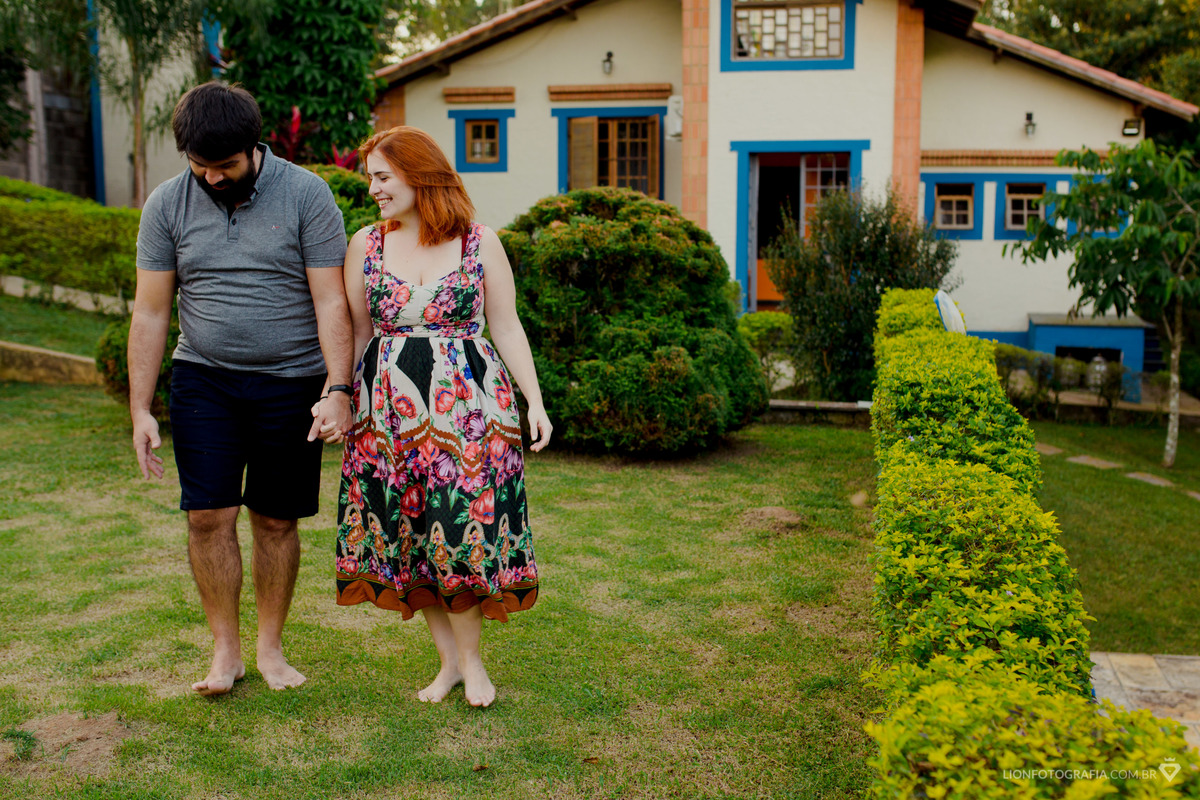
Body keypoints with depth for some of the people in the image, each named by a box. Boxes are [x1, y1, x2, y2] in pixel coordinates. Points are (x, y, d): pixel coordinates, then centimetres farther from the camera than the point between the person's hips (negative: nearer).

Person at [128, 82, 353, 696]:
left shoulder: (305, 195, -6)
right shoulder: (167, 204, 1)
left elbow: (331, 302, -8)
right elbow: (150, 312, 4)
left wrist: (337, 389, -18)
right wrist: (140, 409, 0)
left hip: (292, 384, -2)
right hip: (203, 380, 2)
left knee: (275, 521, 6)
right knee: (209, 516, -3)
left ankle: (271, 647, 22)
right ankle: (225, 651, 13)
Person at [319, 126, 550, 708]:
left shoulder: (481, 244, 2)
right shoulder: (365, 244, 8)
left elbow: (507, 328, 5)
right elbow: (354, 332, 11)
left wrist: (535, 402, 1)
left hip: (468, 403, -3)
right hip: (389, 408, 3)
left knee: (462, 531, -6)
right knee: (404, 535, 4)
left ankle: (470, 657, 15)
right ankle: (450, 659, 19)